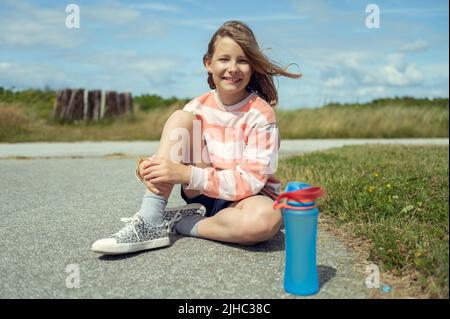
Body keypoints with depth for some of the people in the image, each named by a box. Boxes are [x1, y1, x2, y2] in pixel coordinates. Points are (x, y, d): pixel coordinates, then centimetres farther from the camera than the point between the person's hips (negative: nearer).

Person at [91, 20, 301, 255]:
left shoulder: (261, 113, -15)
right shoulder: (198, 108, -3)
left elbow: (250, 181, -22)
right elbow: (174, 164, -1)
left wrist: (186, 174, -31)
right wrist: (151, 166, -25)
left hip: (245, 197, -2)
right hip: (202, 193, 3)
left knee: (267, 218, -40)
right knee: (180, 118, -17)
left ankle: (177, 223, -16)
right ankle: (150, 222, -23)